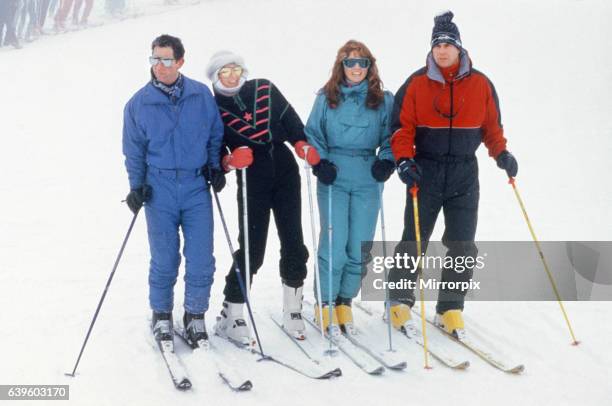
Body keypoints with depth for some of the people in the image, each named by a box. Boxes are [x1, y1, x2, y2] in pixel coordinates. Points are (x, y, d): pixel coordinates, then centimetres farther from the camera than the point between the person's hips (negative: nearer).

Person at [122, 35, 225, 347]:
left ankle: (195, 315, 18)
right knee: (164, 259, 3)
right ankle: (161, 315, 22)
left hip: (197, 187, 1)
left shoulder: (201, 95, 2)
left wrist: (215, 166, 2)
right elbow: (134, 151, 8)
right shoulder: (138, 103, 2)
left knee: (201, 259, -1)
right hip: (159, 189, 0)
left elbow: (216, 134, 13)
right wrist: (136, 186, 0)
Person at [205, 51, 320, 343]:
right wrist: (229, 160, -22)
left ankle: (292, 312, 18)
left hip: (285, 173, 4)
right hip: (252, 181, -3)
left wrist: (303, 145, -8)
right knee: (251, 249, -4)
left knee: (294, 244, 5)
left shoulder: (265, 90, 6)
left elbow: (291, 120, 8)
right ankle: (231, 317, 8)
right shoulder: (214, 109, 0)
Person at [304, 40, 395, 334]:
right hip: (333, 178, -1)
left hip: (368, 180, 2)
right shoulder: (326, 98, 6)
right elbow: (312, 134, 9)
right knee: (334, 244, -8)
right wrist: (319, 163, -6)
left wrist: (387, 161, -7)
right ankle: (325, 304, 7)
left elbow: (391, 137, 11)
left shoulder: (383, 100, 7)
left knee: (360, 246, 2)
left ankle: (344, 302, 17)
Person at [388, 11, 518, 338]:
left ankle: (450, 308, 14)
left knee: (462, 247, 3)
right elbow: (402, 126, -2)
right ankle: (400, 301, 19)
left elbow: (491, 125, 12)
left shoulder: (480, 84, 2)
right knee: (414, 241, 5)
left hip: (464, 176, 2)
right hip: (425, 173, -2)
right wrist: (404, 160, -15)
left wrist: (501, 153, -2)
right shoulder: (417, 83, -3)